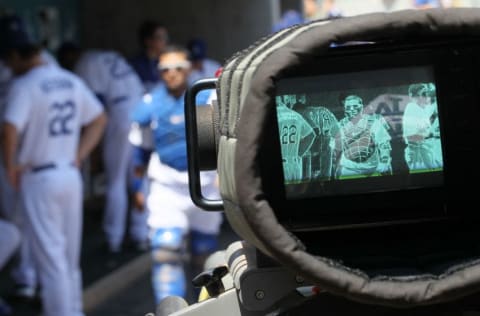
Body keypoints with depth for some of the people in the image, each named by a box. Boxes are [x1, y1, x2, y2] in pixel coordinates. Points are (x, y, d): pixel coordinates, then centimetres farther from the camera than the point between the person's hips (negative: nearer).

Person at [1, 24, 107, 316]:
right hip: (71, 176, 7)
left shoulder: (24, 85, -14)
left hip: (39, 179, -7)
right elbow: (99, 119, 16)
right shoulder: (71, 81, 8)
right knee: (70, 256, 17)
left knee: (50, 257, -1)